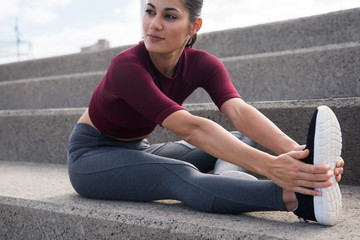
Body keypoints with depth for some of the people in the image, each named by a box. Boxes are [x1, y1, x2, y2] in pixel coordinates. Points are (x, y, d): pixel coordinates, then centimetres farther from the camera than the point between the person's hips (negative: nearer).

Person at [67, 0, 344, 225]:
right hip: (91, 156, -6)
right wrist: (268, 166, -54)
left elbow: (239, 111, -33)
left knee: (239, 140, -4)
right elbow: (190, 129, -42)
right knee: (181, 176, -36)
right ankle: (298, 198, -53)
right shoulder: (127, 67, -31)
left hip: (136, 152, 7)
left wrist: (293, 150, -51)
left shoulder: (202, 65, -14)